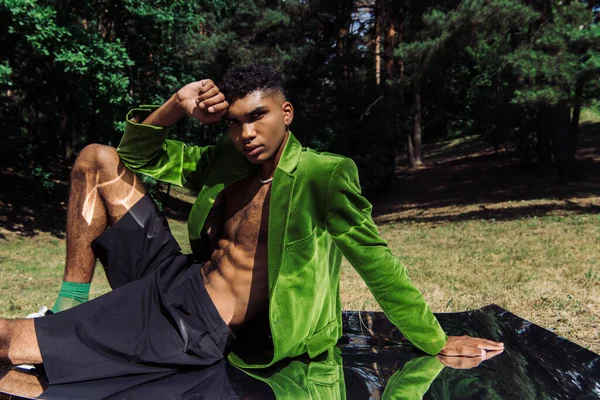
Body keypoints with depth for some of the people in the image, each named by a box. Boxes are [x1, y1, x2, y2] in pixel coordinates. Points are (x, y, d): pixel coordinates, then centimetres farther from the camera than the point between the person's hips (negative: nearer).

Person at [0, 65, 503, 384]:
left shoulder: (323, 175, -15)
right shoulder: (225, 162, 6)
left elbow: (377, 262, -13)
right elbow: (136, 155, 13)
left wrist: (437, 343, -11)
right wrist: (177, 107, -4)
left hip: (192, 331, -7)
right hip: (172, 276, 8)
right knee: (97, 160, 3)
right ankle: (70, 306, 6)